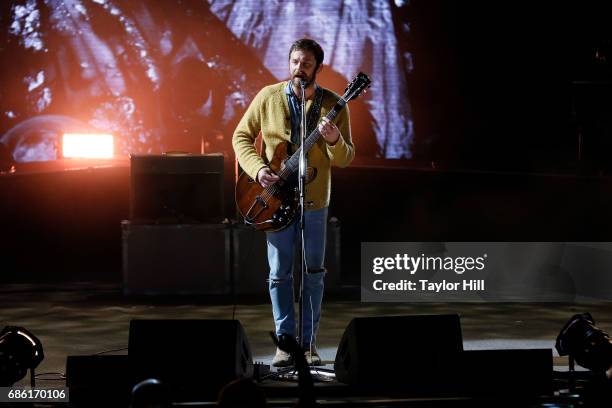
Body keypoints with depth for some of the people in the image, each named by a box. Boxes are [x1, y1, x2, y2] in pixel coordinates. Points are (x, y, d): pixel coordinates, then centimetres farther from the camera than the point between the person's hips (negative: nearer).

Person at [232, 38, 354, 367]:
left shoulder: (333, 105, -5)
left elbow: (345, 159, -5)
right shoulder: (268, 97, -3)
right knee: (280, 273, 2)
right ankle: (284, 340, 11)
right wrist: (257, 169, -11)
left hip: (315, 202, 0)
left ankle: (308, 342, 15)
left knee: (313, 274, 5)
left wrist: (335, 140, -28)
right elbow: (241, 136, 5)